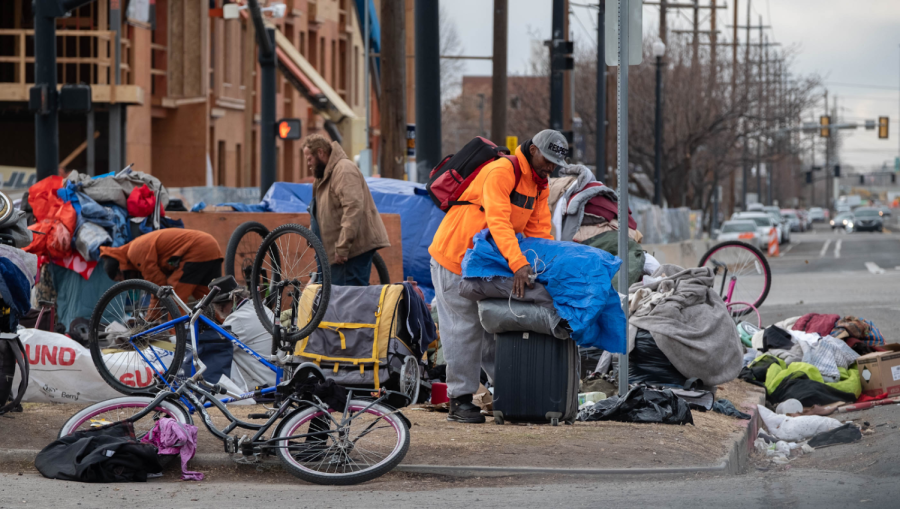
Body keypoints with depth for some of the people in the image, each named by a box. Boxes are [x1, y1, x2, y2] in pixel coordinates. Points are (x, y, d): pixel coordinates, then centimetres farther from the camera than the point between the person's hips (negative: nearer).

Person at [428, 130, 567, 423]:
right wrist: (518, 264, -44)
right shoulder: (501, 172, -23)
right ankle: (460, 401, -5)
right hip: (454, 257, -8)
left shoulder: (539, 185, 6)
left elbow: (539, 231, 6)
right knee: (466, 327, -9)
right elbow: (498, 223, -34)